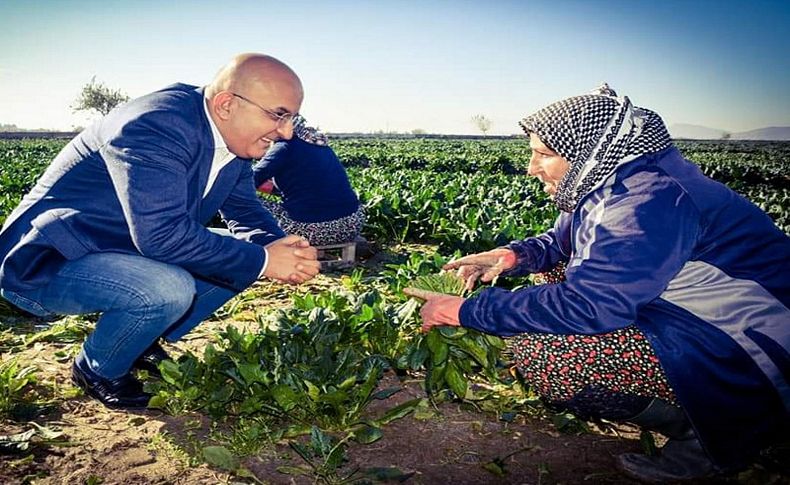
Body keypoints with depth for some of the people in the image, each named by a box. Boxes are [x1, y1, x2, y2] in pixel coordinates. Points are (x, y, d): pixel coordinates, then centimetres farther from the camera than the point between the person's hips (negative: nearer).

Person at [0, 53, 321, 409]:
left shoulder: (231, 138, -1)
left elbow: (246, 213, 7)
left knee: (243, 254, 1)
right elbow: (161, 234, -36)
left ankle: (141, 342, 13)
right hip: (43, 264, -8)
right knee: (169, 290, -34)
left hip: (126, 251, 9)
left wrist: (281, 248, -16)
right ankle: (96, 370, -2)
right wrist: (262, 261, -29)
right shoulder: (157, 125, -28)